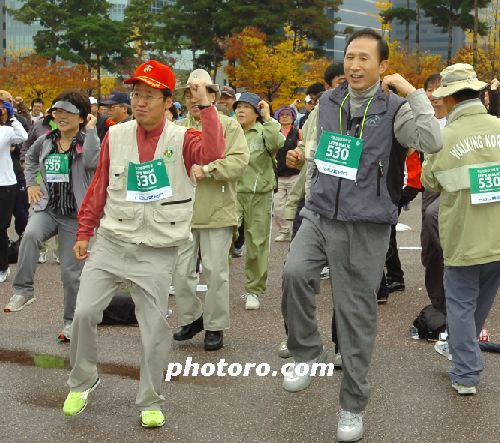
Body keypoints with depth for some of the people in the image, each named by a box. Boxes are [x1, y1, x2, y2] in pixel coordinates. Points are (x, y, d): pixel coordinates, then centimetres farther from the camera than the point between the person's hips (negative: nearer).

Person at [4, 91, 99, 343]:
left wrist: (90, 130, -19)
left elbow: (92, 161, -29)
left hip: (75, 215, -3)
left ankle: (70, 322, 19)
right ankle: (23, 291, -21)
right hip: (47, 208, 3)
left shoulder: (86, 143, -5)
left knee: (71, 271, 3)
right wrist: (31, 183, 15)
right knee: (30, 235, -32)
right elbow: (30, 158, 30)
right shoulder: (46, 141, 8)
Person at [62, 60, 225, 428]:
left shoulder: (182, 139, -5)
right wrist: (84, 232, 11)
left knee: (156, 327, 2)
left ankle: (151, 403, 18)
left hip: (157, 253, -2)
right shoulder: (116, 136, 2)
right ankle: (82, 382, 24)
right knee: (84, 313, 0)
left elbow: (214, 153, -28)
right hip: (111, 244, 3)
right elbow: (99, 188, 9)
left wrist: (206, 105, -29)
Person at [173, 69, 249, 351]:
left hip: (217, 212, -4)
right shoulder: (180, 128, 12)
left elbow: (239, 161, -13)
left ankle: (215, 326, 15)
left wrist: (206, 170, -20)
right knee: (181, 269, 8)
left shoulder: (229, 126, -1)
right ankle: (191, 318, 26)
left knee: (216, 271, 2)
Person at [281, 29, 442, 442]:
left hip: (366, 225, -3)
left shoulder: (395, 109, -8)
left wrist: (412, 91, -21)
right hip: (320, 214, 4)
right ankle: (306, 352, 0)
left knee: (357, 317, 3)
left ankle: (353, 405, 18)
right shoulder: (328, 101, 8)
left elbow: (433, 142, -26)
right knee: (295, 273, -25)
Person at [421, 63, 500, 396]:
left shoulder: (446, 137, -15)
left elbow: (430, 181, 3)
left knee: (461, 303, 9)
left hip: (463, 238, -4)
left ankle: (466, 375, 9)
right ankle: (466, 352, 43)